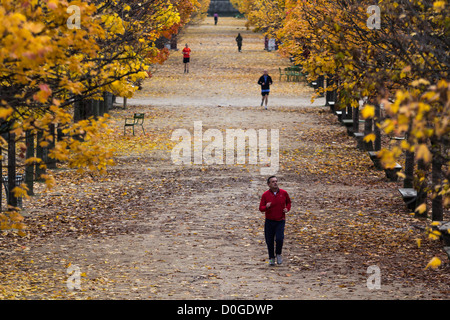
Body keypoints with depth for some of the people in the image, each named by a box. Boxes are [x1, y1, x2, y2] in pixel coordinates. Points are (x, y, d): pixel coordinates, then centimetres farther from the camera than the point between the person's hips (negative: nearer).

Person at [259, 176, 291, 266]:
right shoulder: (265, 195, -5)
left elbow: (288, 202, 18)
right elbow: (261, 208, -4)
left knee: (279, 238, -18)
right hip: (269, 221, 0)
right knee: (269, 241, 3)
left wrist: (287, 209, -3)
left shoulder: (283, 193, 0)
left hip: (280, 221, 0)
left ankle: (278, 254, 9)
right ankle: (271, 258, 23)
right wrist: (266, 207, -27)